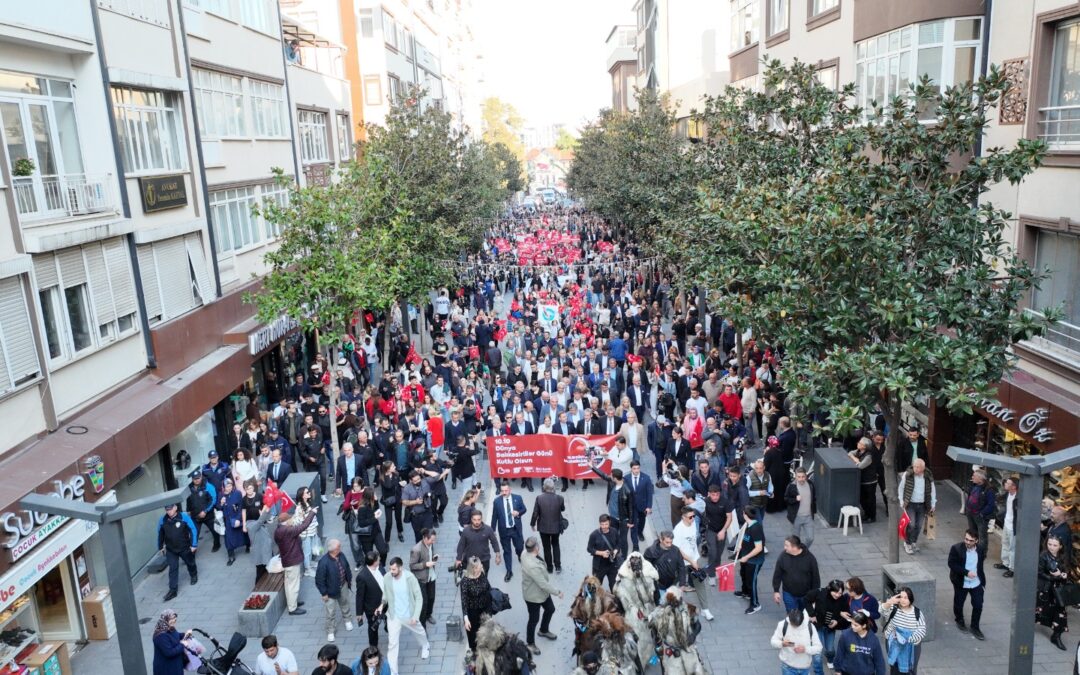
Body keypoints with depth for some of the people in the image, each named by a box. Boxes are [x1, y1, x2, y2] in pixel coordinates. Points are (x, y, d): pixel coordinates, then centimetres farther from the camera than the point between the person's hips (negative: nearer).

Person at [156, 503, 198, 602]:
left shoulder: (184, 517, -20)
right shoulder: (163, 520, -11)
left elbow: (193, 530, -14)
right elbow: (160, 534, 6)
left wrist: (194, 545, -13)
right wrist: (161, 546, 14)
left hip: (185, 547, -1)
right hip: (170, 550, 1)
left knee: (190, 563, 20)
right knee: (173, 569, -1)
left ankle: (194, 576, 48)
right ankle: (173, 590, 4)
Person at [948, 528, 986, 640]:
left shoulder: (981, 549, -9)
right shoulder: (956, 549, -19)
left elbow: (981, 562, 8)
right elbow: (951, 564, -18)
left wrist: (982, 579, 13)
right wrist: (966, 572, -28)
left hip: (977, 583, 2)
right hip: (961, 582, -2)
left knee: (978, 605, 4)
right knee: (958, 604, 14)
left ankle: (975, 627, 22)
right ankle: (959, 621, 41)